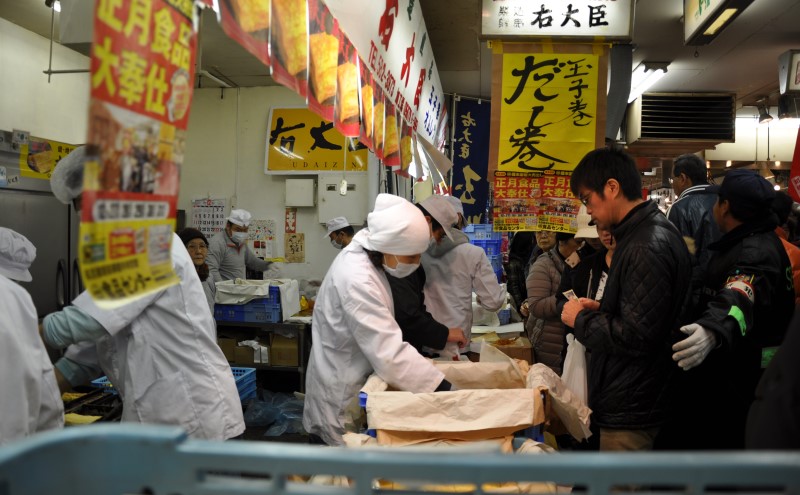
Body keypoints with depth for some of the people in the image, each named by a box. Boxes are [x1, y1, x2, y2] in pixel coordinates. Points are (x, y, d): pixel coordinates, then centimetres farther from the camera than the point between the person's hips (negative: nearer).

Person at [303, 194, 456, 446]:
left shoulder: (366, 259, -1)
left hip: (353, 387, 9)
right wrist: (445, 391, -32)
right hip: (340, 406, -9)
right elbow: (390, 355, -35)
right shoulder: (357, 280, -31)